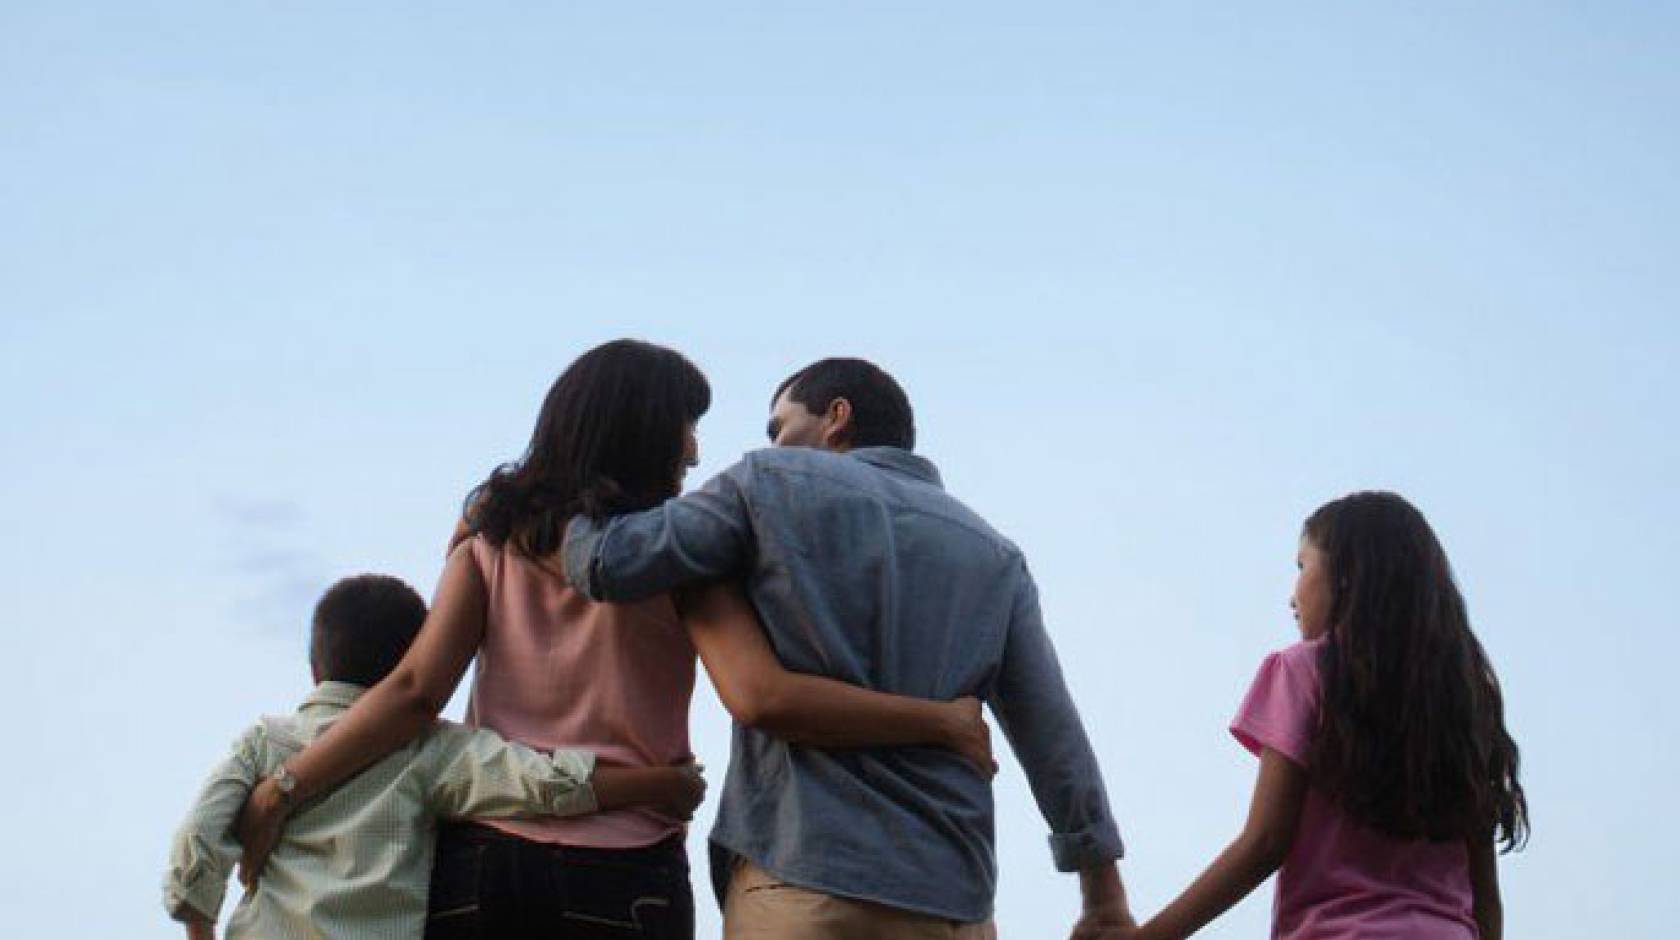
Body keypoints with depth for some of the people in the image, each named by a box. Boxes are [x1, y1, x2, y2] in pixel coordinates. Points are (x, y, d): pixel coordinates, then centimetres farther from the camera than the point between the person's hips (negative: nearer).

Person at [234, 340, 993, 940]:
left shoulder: (492, 544, 8)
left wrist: (279, 791, -1)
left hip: (479, 869, 3)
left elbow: (415, 691, -5)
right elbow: (762, 697, -16)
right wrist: (940, 721, -9)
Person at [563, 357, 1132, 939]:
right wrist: (1104, 893, 16)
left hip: (804, 879, -4)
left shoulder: (774, 484, 5)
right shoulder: (996, 557, 16)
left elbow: (605, 561, -1)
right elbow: (1053, 735, 11)